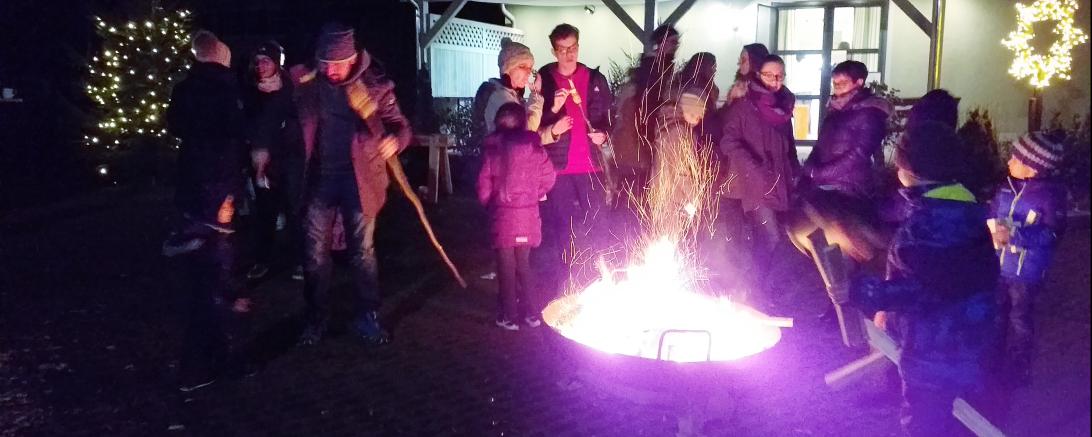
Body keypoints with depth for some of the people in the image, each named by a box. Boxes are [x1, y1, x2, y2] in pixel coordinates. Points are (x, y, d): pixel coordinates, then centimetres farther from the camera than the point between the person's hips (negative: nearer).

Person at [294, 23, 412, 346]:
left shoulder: (373, 85, -7)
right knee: (315, 254, 9)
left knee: (363, 252, 8)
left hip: (357, 178, -1)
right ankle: (316, 319, 23)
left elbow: (401, 125, -5)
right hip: (318, 178, 2)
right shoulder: (308, 84, -3)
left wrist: (394, 140, -26)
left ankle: (367, 317, 21)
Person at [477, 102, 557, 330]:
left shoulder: (494, 149, -8)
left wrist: (489, 202, 14)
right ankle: (531, 312, 21)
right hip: (528, 215, 3)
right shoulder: (534, 147, -2)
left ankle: (509, 316, 13)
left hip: (504, 215, -3)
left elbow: (484, 185, -6)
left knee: (507, 267, 8)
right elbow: (548, 177, 0)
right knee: (523, 263, 18)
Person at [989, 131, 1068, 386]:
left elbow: (1053, 233, -21)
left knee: (1020, 320, 11)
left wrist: (1014, 235, -30)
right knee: (997, 315, 20)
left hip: (1027, 271, -5)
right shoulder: (1009, 185, -4)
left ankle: (1018, 372, 30)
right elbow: (993, 214, 8)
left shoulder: (1051, 193, -19)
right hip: (998, 264, 5)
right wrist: (995, 229, -11)